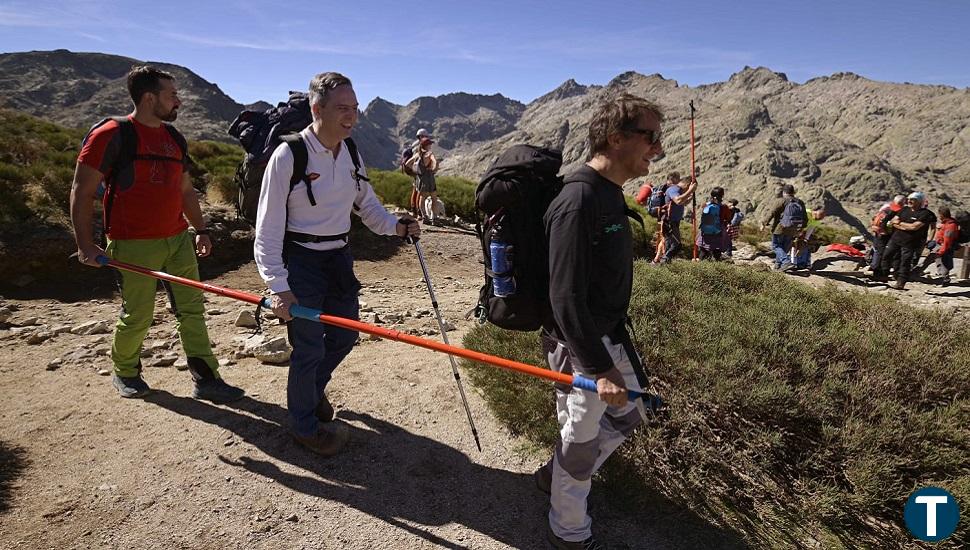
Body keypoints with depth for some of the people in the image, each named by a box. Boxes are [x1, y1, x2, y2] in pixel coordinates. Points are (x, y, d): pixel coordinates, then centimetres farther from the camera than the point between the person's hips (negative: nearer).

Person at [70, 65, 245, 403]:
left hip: (178, 238, 6)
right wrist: (85, 244, -11)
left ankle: (206, 379, 9)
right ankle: (125, 373, 31)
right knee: (137, 316, 4)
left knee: (192, 308, 3)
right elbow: (82, 192, -8)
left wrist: (200, 229, 16)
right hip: (134, 245, -6)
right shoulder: (112, 135, -8)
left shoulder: (174, 137, 13)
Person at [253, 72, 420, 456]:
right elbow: (268, 229, -16)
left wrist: (394, 226, -2)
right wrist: (278, 286, -21)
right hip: (301, 261, -7)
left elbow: (365, 201, 16)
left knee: (345, 336, 16)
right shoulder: (289, 155, -17)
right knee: (309, 348, 0)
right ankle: (305, 426, 24)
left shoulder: (351, 152, 2)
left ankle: (314, 389, 46)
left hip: (339, 257, 7)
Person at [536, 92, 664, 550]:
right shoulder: (578, 201, -25)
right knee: (582, 439, 8)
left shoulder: (609, 193, 6)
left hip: (609, 335, 10)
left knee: (624, 418, 25)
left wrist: (613, 348, 20)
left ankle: (556, 474, 45)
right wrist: (599, 368, -27)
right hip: (579, 344, -10)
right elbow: (566, 298, -27)